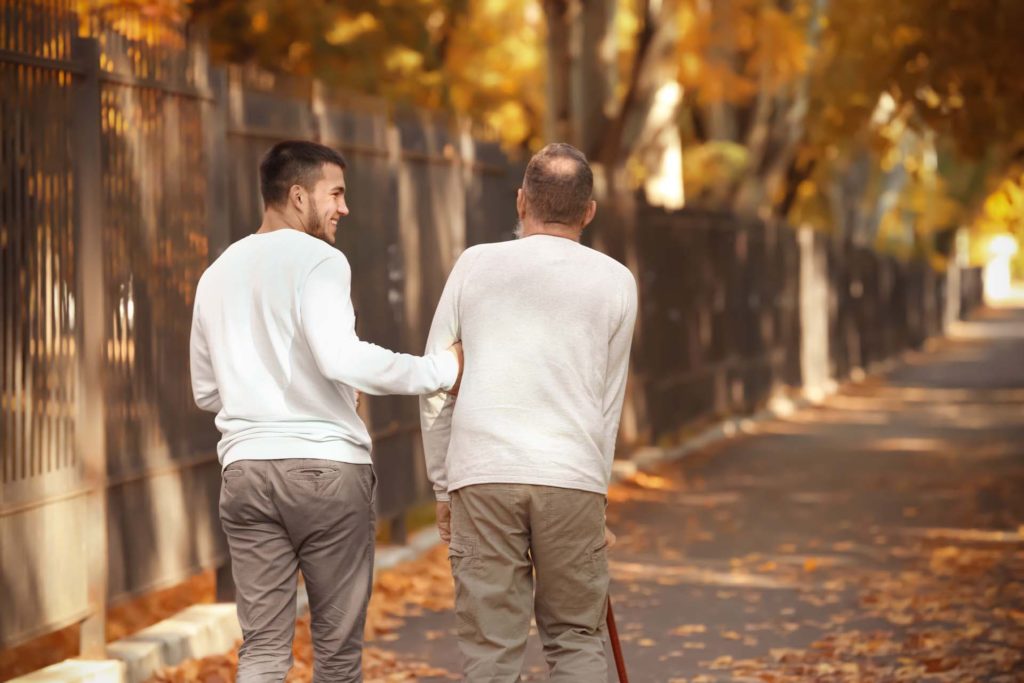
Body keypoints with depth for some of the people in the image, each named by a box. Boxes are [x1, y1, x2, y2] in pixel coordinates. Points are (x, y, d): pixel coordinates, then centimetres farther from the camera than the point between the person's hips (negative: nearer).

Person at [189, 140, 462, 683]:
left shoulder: (217, 274, 16)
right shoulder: (317, 259, -6)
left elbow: (206, 392, 23)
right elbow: (343, 359, -21)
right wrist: (440, 369, -13)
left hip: (246, 471, 6)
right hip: (326, 467, -5)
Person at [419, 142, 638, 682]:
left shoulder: (475, 264, 9)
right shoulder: (615, 282, 9)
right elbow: (609, 399, 14)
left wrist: (443, 486, 17)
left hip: (481, 476, 0)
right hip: (572, 476, 0)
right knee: (576, 639, 10)